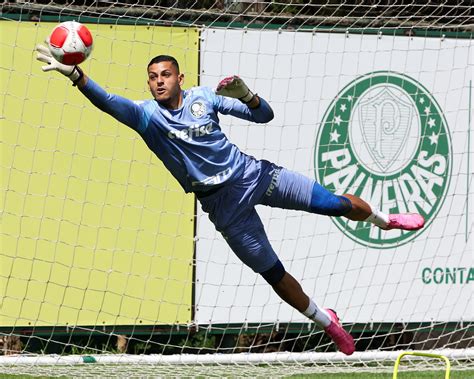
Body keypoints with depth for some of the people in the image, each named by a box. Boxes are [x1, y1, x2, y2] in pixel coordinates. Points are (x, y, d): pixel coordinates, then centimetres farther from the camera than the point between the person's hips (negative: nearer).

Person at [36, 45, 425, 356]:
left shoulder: (203, 97, -4)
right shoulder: (147, 115, -11)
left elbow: (264, 115, -3)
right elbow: (108, 102, -31)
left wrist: (246, 95, -25)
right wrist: (75, 75, -48)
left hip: (254, 173, 1)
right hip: (225, 204, -1)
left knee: (340, 205, 2)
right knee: (274, 275, 3)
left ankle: (384, 219, 35)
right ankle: (326, 321, 26)